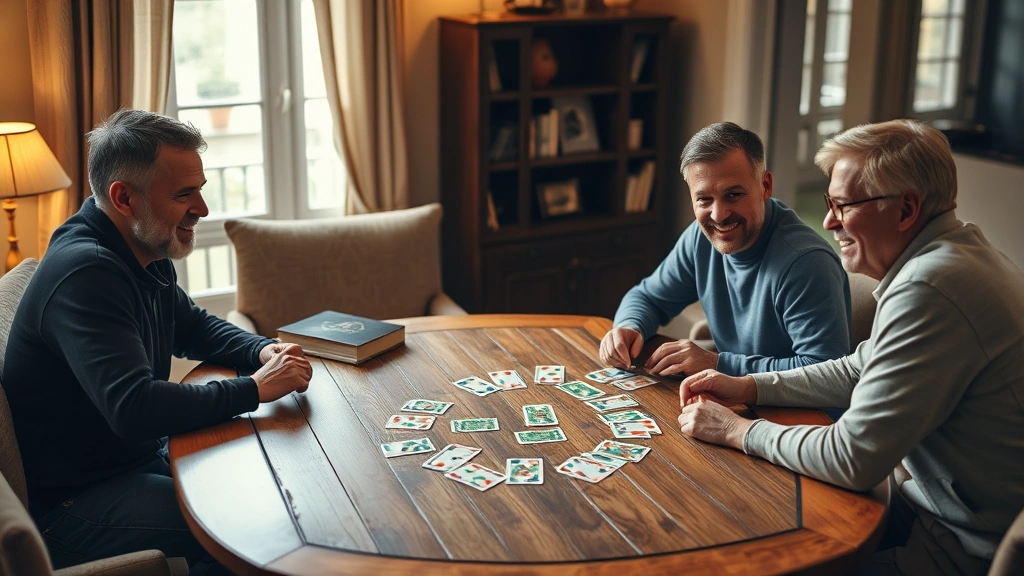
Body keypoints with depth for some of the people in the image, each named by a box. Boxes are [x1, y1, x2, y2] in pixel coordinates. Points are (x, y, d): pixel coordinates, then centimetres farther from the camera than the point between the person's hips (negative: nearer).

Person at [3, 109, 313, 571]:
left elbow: (194, 326, 21)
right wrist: (255, 389, -25)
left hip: (141, 457, 10)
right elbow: (134, 408, -35)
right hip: (69, 504, -9)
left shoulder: (146, 255, 5)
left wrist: (263, 350, 0)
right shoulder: (84, 273, -25)